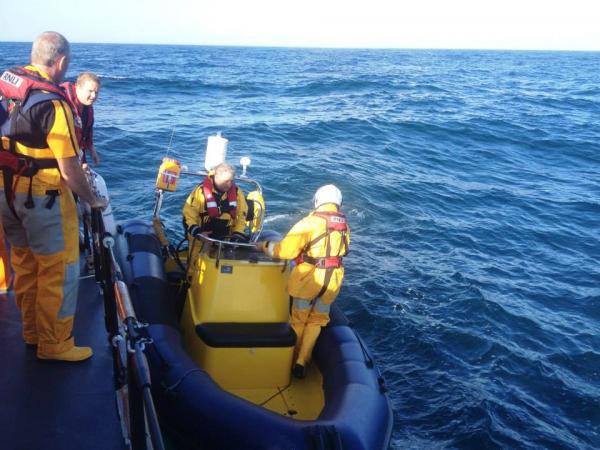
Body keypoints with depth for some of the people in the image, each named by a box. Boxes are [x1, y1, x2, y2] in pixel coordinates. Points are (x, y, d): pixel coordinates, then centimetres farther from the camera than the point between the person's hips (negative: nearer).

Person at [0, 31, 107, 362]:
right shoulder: (52, 103, -21)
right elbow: (69, 168, -20)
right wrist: (93, 200, -6)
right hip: (41, 197, -8)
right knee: (59, 270, 6)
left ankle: (32, 331, 36)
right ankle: (54, 344, 16)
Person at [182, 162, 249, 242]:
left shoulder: (236, 192, -4)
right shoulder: (201, 191, -14)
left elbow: (241, 215, 7)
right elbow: (188, 215, -10)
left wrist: (238, 233, -5)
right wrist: (197, 232, -22)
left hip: (225, 240, 3)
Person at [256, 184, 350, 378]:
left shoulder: (310, 222, -16)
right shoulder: (344, 226, 1)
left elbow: (285, 250, -18)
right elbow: (341, 251, 11)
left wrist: (265, 246, -2)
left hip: (308, 278, -4)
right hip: (332, 281, 4)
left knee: (299, 320, 15)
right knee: (316, 321, 18)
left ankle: (291, 360, 27)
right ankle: (302, 363, 17)